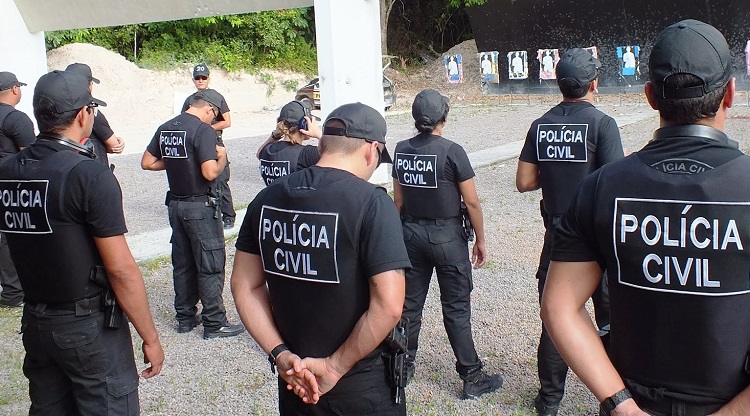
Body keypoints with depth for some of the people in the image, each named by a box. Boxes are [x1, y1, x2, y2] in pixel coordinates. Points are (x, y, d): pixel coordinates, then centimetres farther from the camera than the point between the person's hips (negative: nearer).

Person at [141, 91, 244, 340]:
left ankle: (185, 318, 24)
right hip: (201, 206, -7)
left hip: (175, 204, 8)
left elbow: (147, 163, 12)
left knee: (182, 264, 15)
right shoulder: (203, 130, -16)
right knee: (210, 266, 0)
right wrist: (222, 157, -5)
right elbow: (210, 173, -24)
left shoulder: (165, 129, 7)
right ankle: (214, 324, 5)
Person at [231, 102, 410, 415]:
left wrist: (281, 353, -2)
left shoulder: (268, 198, -2)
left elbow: (244, 286, 2)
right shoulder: (371, 202, -18)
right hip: (362, 388, -4)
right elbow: (388, 306, -24)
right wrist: (336, 366, -14)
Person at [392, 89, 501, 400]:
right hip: (447, 235, -5)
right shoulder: (451, 151, -15)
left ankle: (403, 366, 26)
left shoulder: (401, 150, 1)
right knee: (456, 308, 2)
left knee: (410, 303, 14)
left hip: (412, 233, 5)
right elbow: (472, 202, -12)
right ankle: (472, 378, 10)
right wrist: (480, 240, -1)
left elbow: (398, 199, 8)